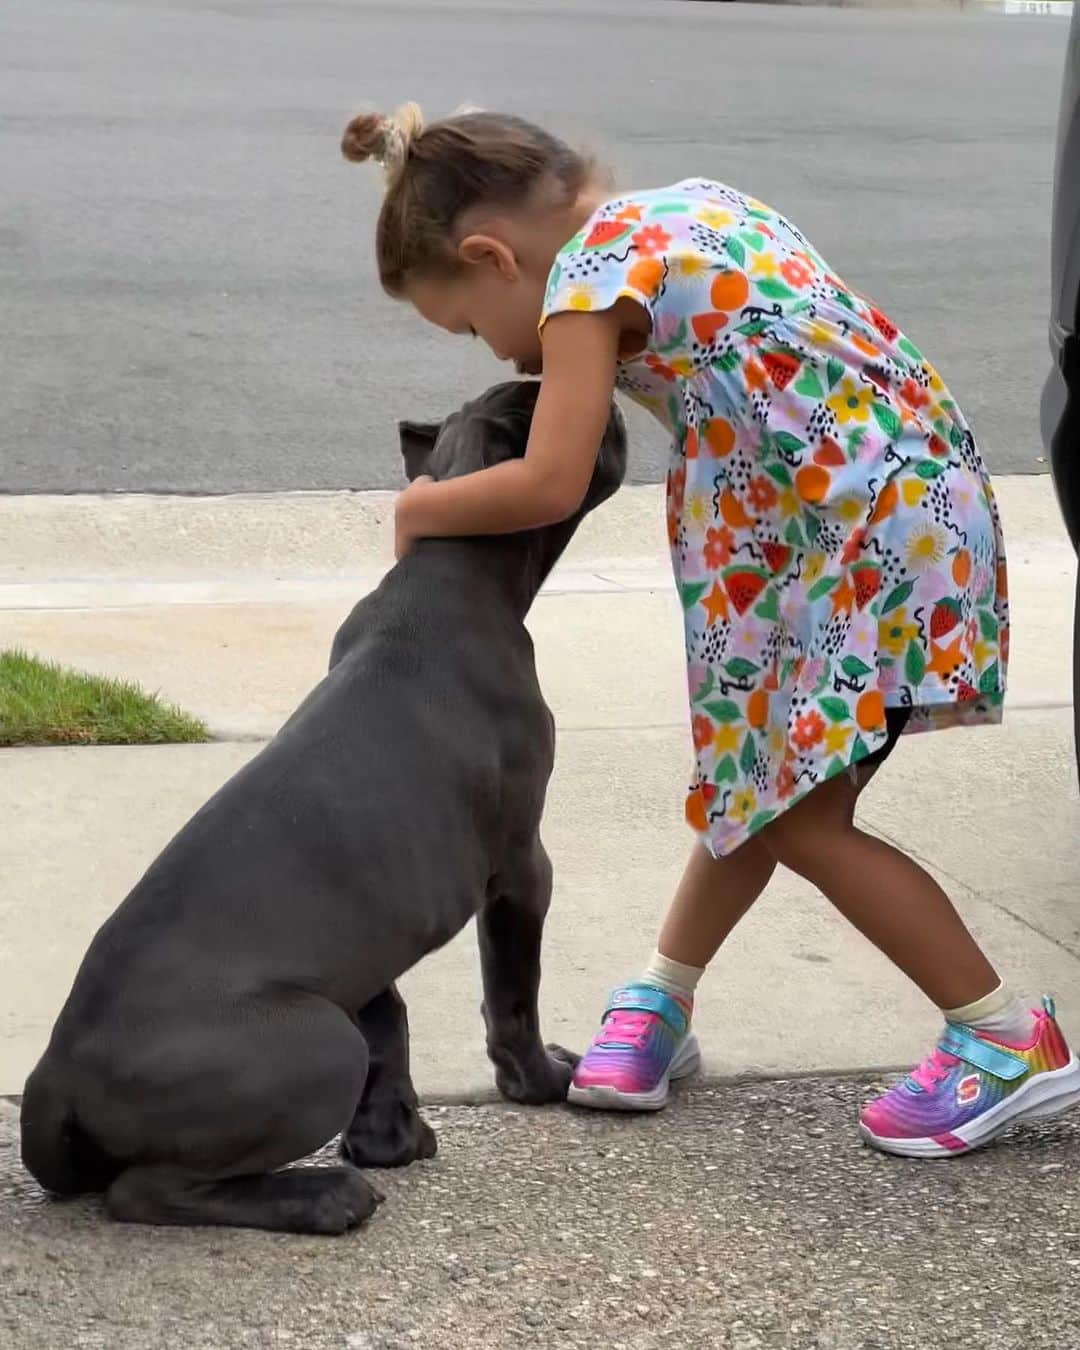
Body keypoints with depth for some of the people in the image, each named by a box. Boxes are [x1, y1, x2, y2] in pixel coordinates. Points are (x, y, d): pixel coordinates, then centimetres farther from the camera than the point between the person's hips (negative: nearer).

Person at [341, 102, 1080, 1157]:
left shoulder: (586, 274, -11)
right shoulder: (690, 203, 14)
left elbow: (550, 486, -16)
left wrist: (421, 507, -1)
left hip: (873, 532, -10)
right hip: (908, 490, 10)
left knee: (801, 817, -3)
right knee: (758, 781, 17)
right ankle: (661, 1003, 29)